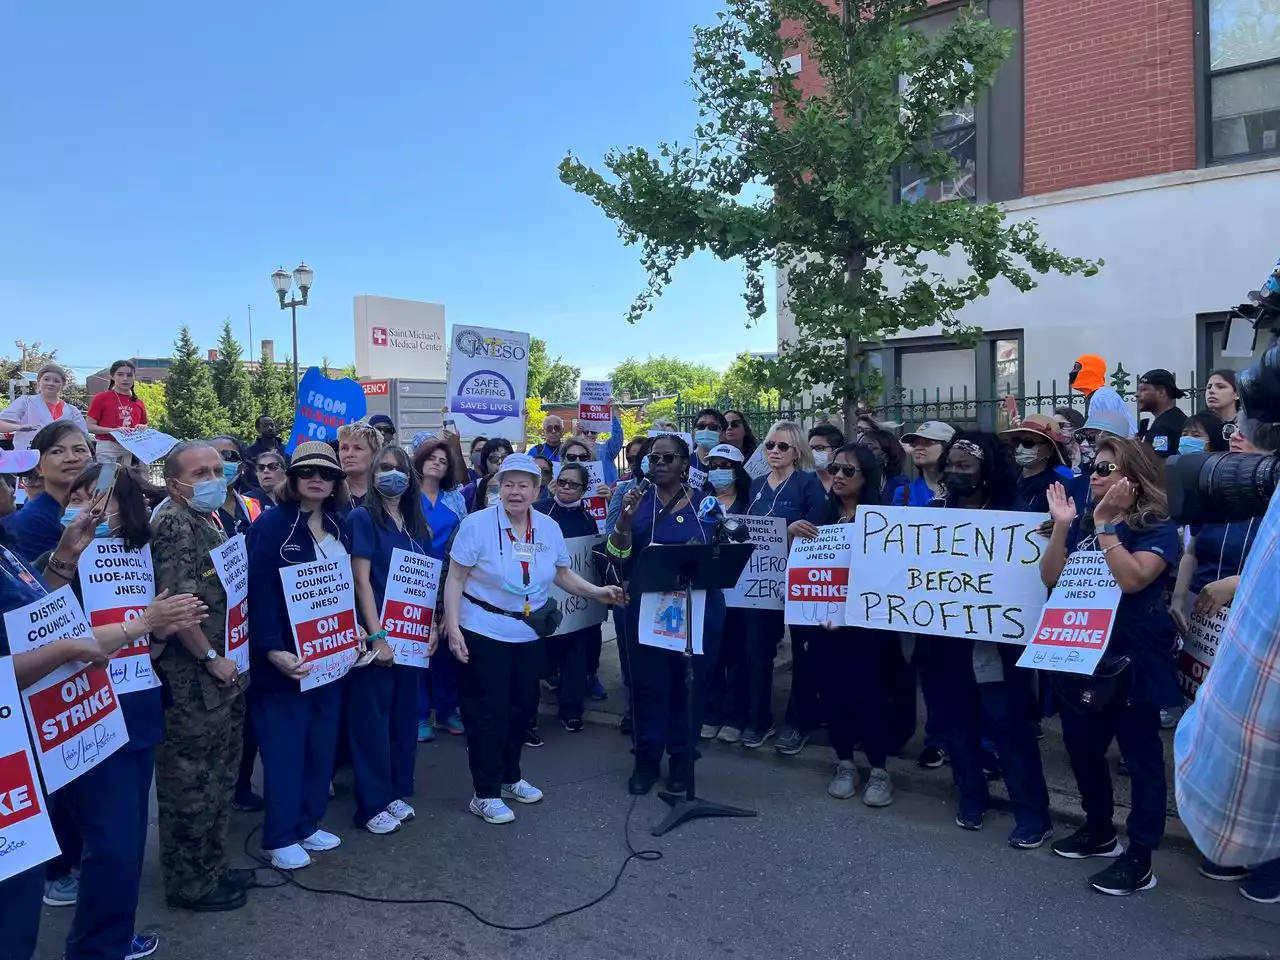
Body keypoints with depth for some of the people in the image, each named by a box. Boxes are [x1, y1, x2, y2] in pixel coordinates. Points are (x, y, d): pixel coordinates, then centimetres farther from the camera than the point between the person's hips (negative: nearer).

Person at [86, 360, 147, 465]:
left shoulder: (139, 403, 13)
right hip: (107, 448, -3)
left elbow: (144, 426, 24)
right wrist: (114, 430, -14)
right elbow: (89, 426, -1)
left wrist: (142, 429, 0)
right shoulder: (101, 398, 4)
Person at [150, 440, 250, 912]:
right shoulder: (173, 523, -16)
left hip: (224, 677, 10)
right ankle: (190, 884, 17)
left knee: (220, 776, 19)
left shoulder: (210, 520, 13)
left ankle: (211, 867, 33)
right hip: (193, 682, -10)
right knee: (191, 782, 3)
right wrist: (211, 658, -17)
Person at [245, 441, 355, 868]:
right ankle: (280, 837, 14)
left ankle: (307, 824, 26)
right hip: (288, 653, -7)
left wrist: (354, 628, 6)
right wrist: (272, 649, -24)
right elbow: (260, 591, -18)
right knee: (285, 744, 1)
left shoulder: (338, 525, 8)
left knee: (322, 740, 13)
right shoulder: (271, 524, -12)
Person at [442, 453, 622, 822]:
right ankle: (485, 794, 12)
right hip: (484, 632, -5)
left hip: (530, 634, 5)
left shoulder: (549, 528, 1)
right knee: (488, 711, 0)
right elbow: (455, 579, -11)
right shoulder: (477, 524, -13)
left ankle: (510, 777, 34)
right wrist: (453, 627, -17)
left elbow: (563, 575, 10)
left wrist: (598, 592, -4)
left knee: (523, 706, 15)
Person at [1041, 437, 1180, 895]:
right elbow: (1051, 578, 0)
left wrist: (1105, 524, -23)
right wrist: (1061, 525, -9)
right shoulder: (1083, 523, 9)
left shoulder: (1158, 529, -8)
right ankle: (1099, 829, 35)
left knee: (1141, 756, 4)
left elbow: (1131, 579, -25)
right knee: (1082, 747, 16)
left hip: (1132, 660, -7)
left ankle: (1139, 856, 12)